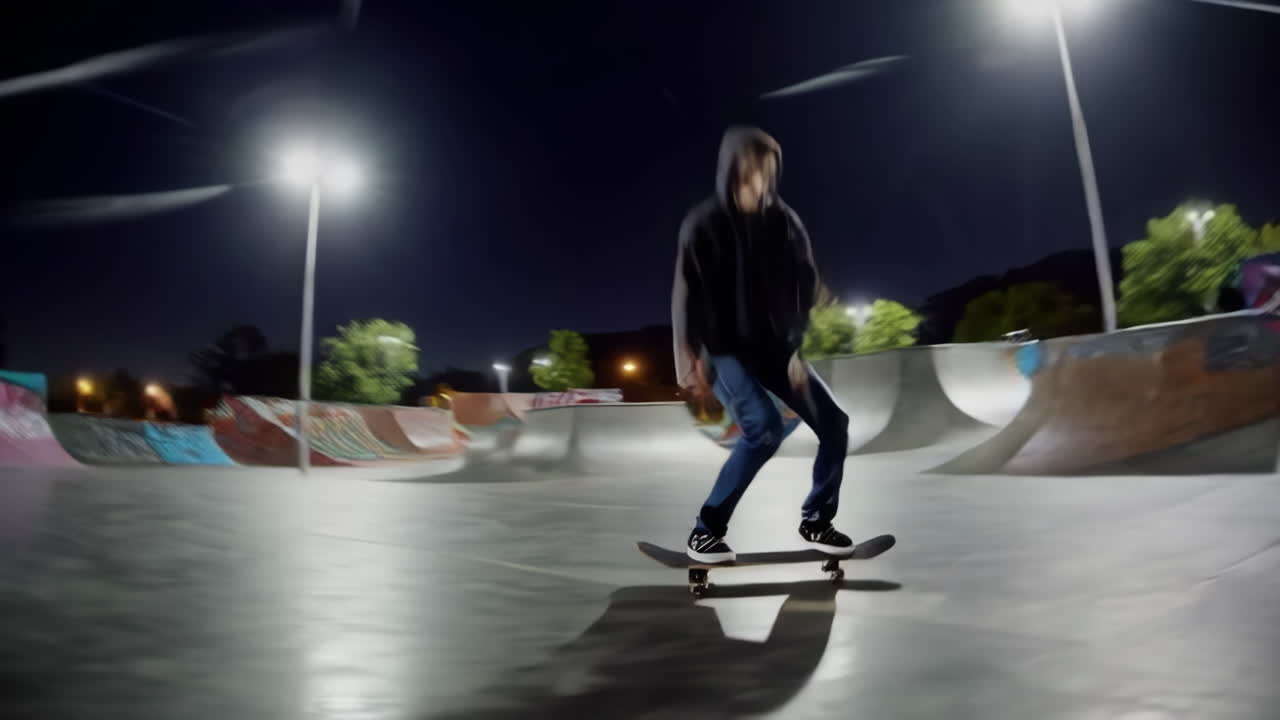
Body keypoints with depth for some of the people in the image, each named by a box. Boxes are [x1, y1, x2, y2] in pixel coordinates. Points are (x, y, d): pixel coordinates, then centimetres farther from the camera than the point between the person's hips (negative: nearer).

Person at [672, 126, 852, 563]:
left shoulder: (785, 222, 1)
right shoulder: (704, 225, -11)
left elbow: (804, 288, 7)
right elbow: (687, 296, -10)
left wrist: (796, 348, 0)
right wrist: (691, 358, -15)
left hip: (776, 346, 5)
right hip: (725, 350, -5)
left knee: (833, 423, -2)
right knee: (764, 427, -26)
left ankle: (815, 520, 18)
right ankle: (706, 529, -11)